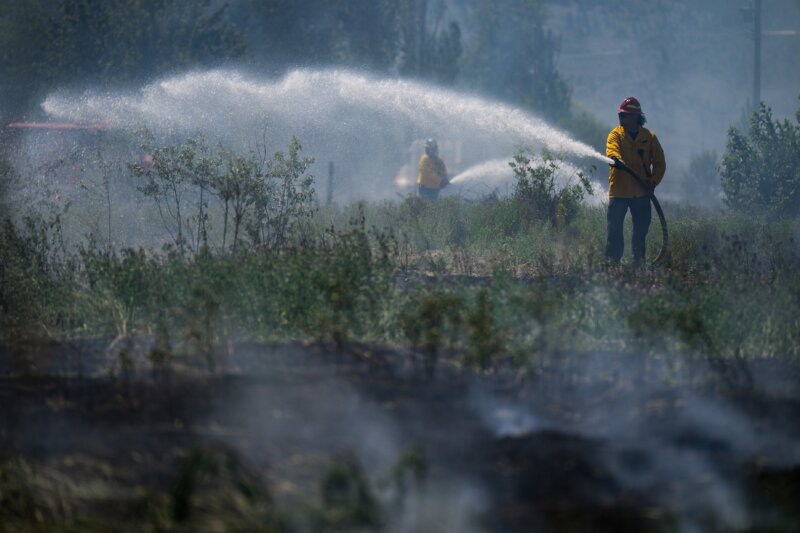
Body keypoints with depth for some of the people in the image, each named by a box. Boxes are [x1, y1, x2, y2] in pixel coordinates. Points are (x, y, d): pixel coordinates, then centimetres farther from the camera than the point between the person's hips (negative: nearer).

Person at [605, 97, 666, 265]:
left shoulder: (649, 137, 6)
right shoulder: (616, 134, 2)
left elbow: (660, 163, 8)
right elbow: (612, 148, -19)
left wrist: (653, 182, -6)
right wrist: (615, 158, -43)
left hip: (641, 193, 2)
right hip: (619, 191, -2)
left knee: (641, 229, 7)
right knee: (615, 228, -6)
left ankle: (639, 261, 17)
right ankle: (612, 260, 0)